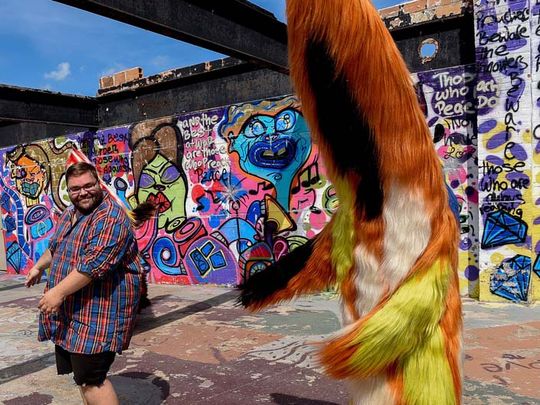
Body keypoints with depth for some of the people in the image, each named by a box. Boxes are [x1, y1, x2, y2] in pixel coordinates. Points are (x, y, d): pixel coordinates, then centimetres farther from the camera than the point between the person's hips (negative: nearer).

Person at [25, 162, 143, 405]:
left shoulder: (111, 217, -20)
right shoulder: (69, 214, 12)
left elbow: (95, 263, -28)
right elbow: (55, 247, 31)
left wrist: (58, 292, -26)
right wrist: (39, 267, 37)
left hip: (98, 313, -9)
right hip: (71, 313, 9)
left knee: (91, 379, -5)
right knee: (83, 375, 18)